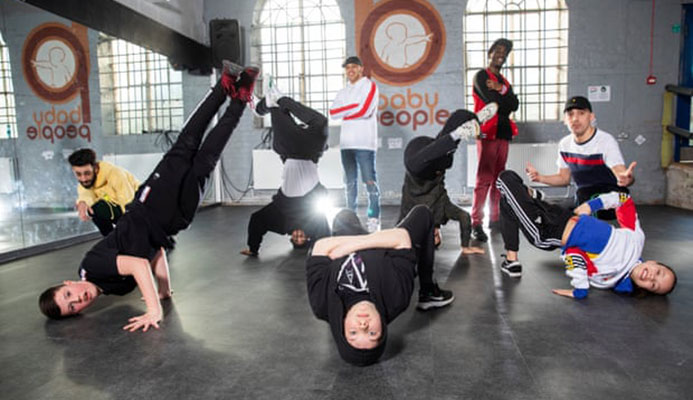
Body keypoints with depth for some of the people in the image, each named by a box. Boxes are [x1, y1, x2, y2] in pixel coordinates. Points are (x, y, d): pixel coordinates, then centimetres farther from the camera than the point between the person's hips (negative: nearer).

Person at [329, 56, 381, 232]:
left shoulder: (369, 86, 4)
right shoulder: (343, 91, 21)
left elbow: (364, 110, -12)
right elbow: (333, 112, 5)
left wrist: (344, 112, -1)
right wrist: (354, 107, -6)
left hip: (364, 143, -6)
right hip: (346, 143, 6)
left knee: (370, 181, -8)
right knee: (350, 182, 9)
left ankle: (374, 219, -4)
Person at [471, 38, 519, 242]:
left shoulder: (504, 81, 25)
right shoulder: (481, 76, 1)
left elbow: (514, 105, 7)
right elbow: (493, 102, -14)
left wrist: (501, 89, -5)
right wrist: (505, 96, 4)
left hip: (502, 133, 8)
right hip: (487, 133, -8)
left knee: (498, 179, 8)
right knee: (484, 178, -12)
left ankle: (494, 218, 14)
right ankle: (476, 223, -12)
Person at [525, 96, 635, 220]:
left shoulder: (606, 141, -17)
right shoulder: (564, 144, 3)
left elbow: (621, 173, -29)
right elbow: (564, 178, 14)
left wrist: (627, 178, -54)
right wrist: (540, 178, -4)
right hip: (582, 200, 6)